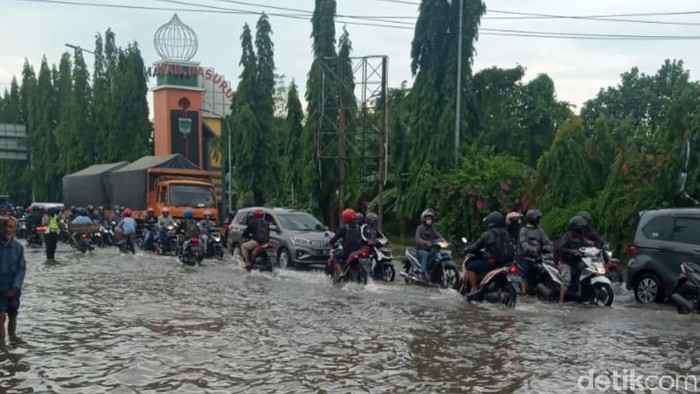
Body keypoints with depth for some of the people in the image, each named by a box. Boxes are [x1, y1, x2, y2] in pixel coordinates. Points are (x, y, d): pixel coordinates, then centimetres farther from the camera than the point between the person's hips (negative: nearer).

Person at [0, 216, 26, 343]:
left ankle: (12, 336, 30)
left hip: (13, 288, 2)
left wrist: (15, 287, -11)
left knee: (13, 315, 13)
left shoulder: (18, 247, -3)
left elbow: (22, 269, -4)